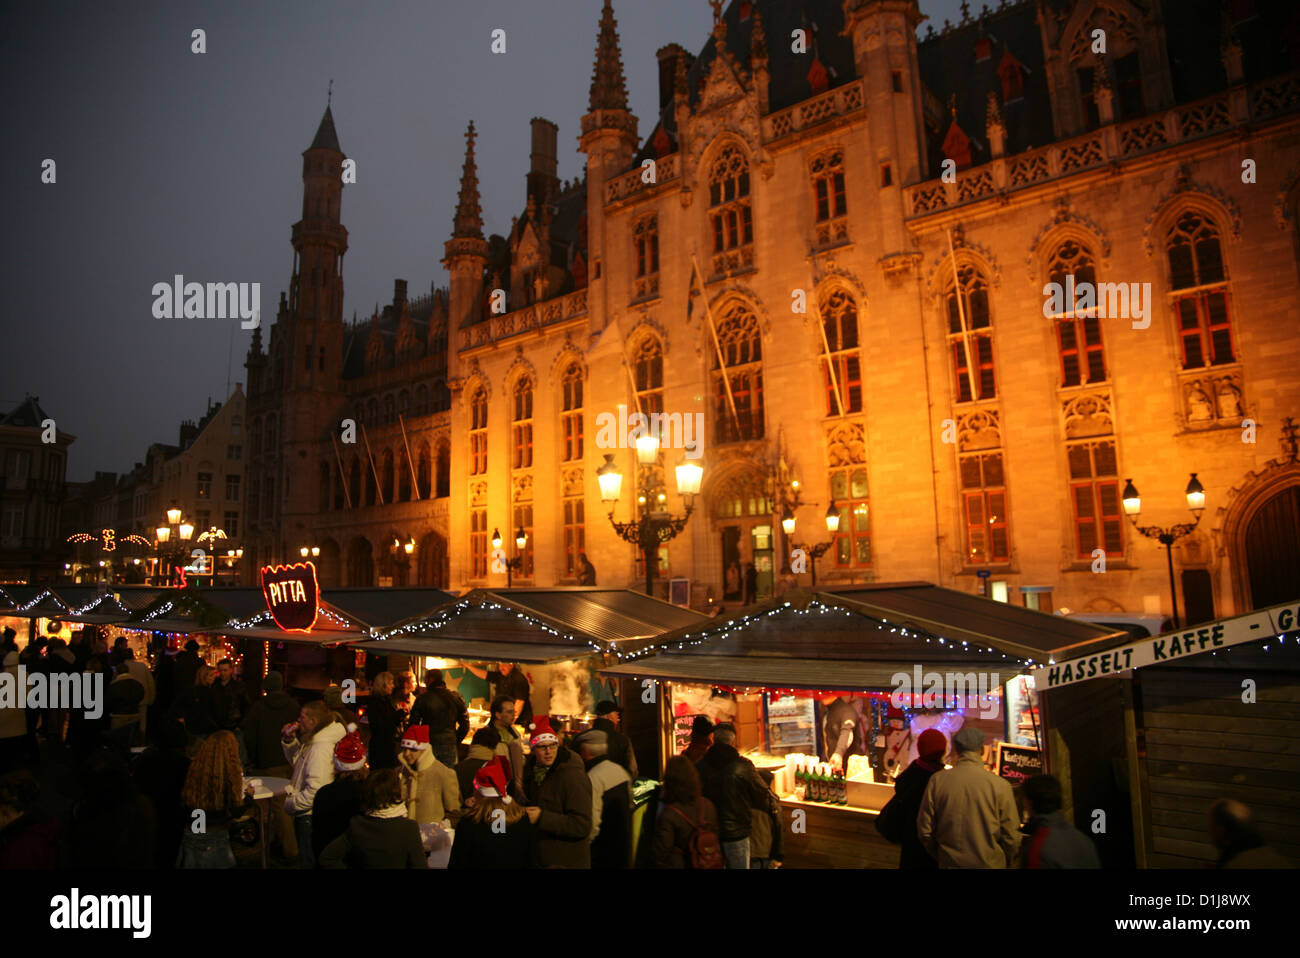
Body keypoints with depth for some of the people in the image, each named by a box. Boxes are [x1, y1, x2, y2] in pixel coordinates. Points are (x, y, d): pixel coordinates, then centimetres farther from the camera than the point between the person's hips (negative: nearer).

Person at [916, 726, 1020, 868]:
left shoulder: (936, 780, -9)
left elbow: (925, 831, -4)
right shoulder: (1000, 785, -14)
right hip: (990, 864, -1)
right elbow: (1011, 837, -8)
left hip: (949, 863, 1)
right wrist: (1005, 864, 11)